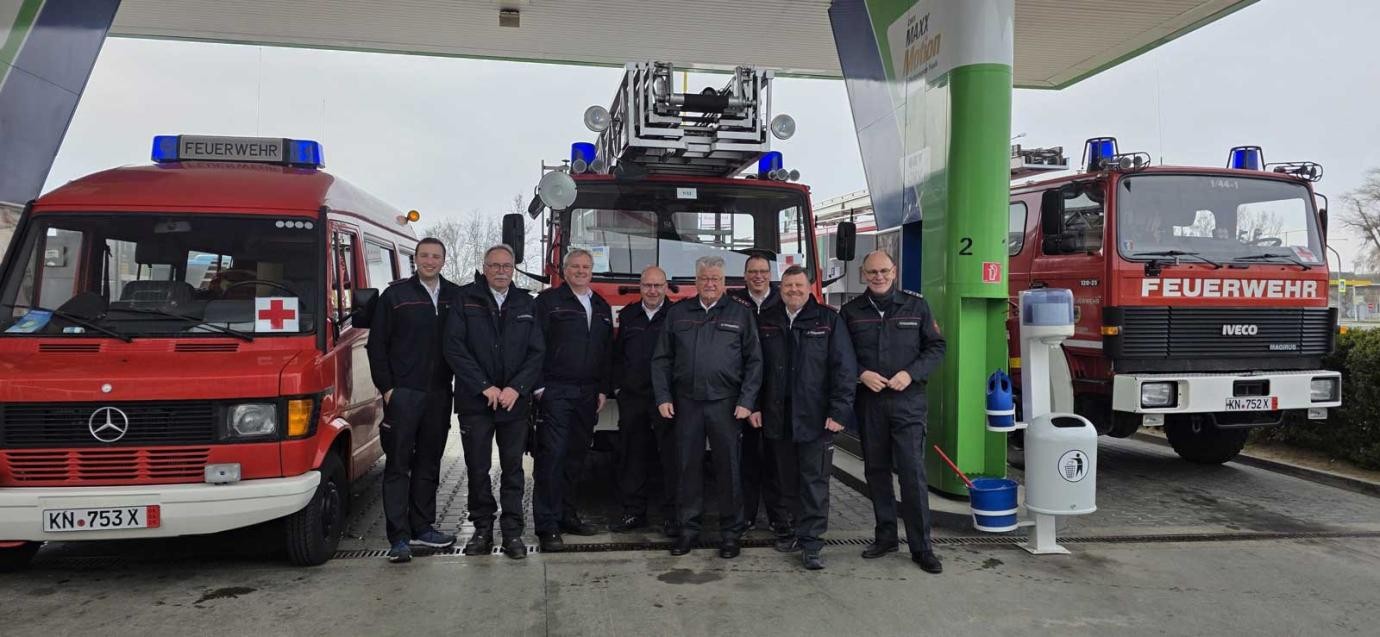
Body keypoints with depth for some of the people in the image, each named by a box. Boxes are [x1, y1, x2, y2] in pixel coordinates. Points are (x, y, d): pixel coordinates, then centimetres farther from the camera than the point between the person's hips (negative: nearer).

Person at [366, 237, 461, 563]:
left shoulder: (456, 297, 9)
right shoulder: (395, 295, 1)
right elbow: (377, 345, 1)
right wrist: (386, 387, -6)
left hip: (439, 394, 4)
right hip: (403, 393, -3)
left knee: (429, 463, 12)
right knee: (398, 465, -2)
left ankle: (422, 527, 23)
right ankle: (399, 537, 0)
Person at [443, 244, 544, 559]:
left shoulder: (525, 303, 8)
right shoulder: (466, 299, 2)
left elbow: (537, 351, 4)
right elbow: (454, 348, -6)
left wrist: (516, 388, -9)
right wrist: (485, 387, -11)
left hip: (516, 401, 1)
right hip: (475, 401, -1)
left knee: (513, 468, 4)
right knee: (477, 468, 4)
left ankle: (513, 532, 11)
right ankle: (482, 529, 17)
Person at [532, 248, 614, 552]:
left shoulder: (602, 307, 17)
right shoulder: (548, 300, -1)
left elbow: (607, 352, 18)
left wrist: (603, 390, 11)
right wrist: (538, 387, -12)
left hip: (588, 393, 6)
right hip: (555, 391, -6)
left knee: (576, 456, 11)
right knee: (552, 455, -8)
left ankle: (566, 515, 21)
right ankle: (548, 526, -6)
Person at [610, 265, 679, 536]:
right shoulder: (628, 316, 13)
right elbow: (617, 356, 18)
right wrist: (618, 387, 10)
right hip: (632, 397, 4)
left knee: (671, 458, -2)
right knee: (634, 457, 10)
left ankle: (672, 516, 5)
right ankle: (634, 512, 20)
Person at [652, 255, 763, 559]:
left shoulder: (741, 313, 4)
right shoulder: (678, 313, 10)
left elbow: (754, 361, 2)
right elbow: (661, 359, 10)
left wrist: (746, 401, -6)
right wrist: (663, 398, 1)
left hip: (726, 404, -2)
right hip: (686, 403, 2)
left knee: (728, 468, 3)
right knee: (687, 466, 7)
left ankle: (730, 533, 14)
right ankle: (688, 529, 19)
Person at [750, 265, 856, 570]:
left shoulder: (828, 319, -1)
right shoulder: (767, 322, 10)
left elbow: (844, 367, -6)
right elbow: (756, 367, 13)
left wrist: (839, 411, -12)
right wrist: (755, 406, 6)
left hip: (815, 417, -4)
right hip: (778, 417, 4)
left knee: (815, 481, -1)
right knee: (788, 481, 11)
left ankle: (811, 544, 4)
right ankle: (798, 530, 23)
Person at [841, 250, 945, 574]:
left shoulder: (916, 305, 2)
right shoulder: (851, 311, 5)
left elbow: (936, 347, 3)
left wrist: (910, 374, -11)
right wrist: (862, 374, -11)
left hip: (907, 400, -2)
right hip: (868, 402, 2)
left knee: (913, 472, -5)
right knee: (876, 470, 10)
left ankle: (921, 547, 3)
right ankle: (885, 535, 23)